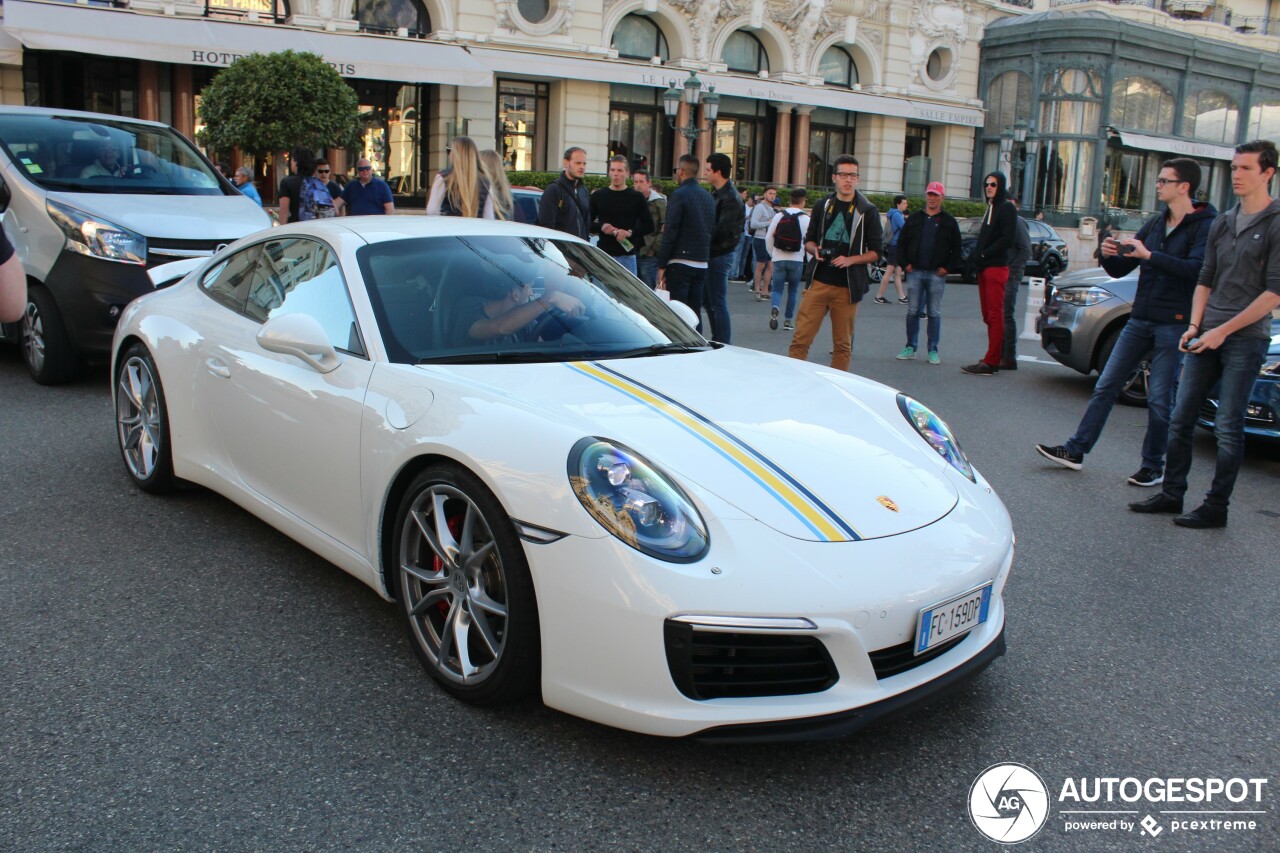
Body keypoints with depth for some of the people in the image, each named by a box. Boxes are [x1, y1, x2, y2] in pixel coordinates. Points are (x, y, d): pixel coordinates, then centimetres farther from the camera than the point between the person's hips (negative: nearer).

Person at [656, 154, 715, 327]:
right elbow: (713, 230, 15)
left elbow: (670, 233, -12)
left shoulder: (679, 195, -9)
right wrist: (706, 256, 18)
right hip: (702, 263, 7)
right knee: (695, 312, 11)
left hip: (680, 262, -7)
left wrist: (661, 265, -9)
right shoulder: (709, 197, 13)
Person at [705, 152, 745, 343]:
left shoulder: (730, 198, -17)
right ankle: (717, 341, 24)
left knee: (718, 302, -7)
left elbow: (722, 229, -23)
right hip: (714, 253, 10)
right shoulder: (716, 192, 14)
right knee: (709, 300, 15)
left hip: (721, 254, -10)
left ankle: (724, 345, -2)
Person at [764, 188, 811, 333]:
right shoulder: (806, 219, -4)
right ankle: (788, 320, 16)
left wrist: (772, 253, 16)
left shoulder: (779, 215, 1)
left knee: (777, 289, 3)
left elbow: (768, 237, 3)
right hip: (797, 260, -1)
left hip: (779, 259, 1)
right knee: (793, 291, 14)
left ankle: (774, 308, -28)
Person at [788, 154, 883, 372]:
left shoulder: (867, 211, 2)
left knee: (843, 345, 5)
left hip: (848, 287, -2)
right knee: (800, 339, -5)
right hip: (819, 282, 2)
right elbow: (808, 240, 19)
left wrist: (850, 260, -15)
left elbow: (876, 252, 2)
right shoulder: (822, 206, 10)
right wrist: (815, 250, -4)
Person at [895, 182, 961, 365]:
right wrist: (905, 263, 1)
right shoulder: (914, 218, 10)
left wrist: (947, 267, -5)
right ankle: (911, 347, 12)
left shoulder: (949, 222, 6)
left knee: (935, 313, 2)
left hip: (936, 274, -1)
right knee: (912, 311, 3)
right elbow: (902, 243, 12)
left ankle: (933, 350, 8)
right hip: (914, 272, 2)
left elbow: (956, 249, 6)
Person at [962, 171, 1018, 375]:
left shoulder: (1007, 208, -5)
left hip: (996, 267, -9)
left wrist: (984, 254, -13)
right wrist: (976, 256, 5)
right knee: (989, 316, 8)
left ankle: (991, 363, -11)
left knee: (995, 315, -9)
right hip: (984, 268, 9)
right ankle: (995, 358, 13)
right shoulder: (990, 208, 21)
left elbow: (1007, 239, -15)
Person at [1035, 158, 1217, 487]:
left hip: (1174, 323, -6)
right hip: (1140, 318, 7)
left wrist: (1148, 255, -27)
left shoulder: (1205, 225, -8)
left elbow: (1195, 269, -25)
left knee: (1159, 398, -1)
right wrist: (1110, 256, -9)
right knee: (1106, 386, 6)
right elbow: (1120, 270, 13)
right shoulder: (1155, 224, 14)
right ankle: (1075, 451, 10)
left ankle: (1153, 466, 12)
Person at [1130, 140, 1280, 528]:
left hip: (1246, 338, -6)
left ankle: (1216, 507, 6)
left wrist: (1224, 330, -14)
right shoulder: (1222, 223, 14)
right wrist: (1194, 326, 2)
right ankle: (1171, 494, 17)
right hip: (1207, 336, 6)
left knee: (1228, 428, -2)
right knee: (1181, 419, 7)